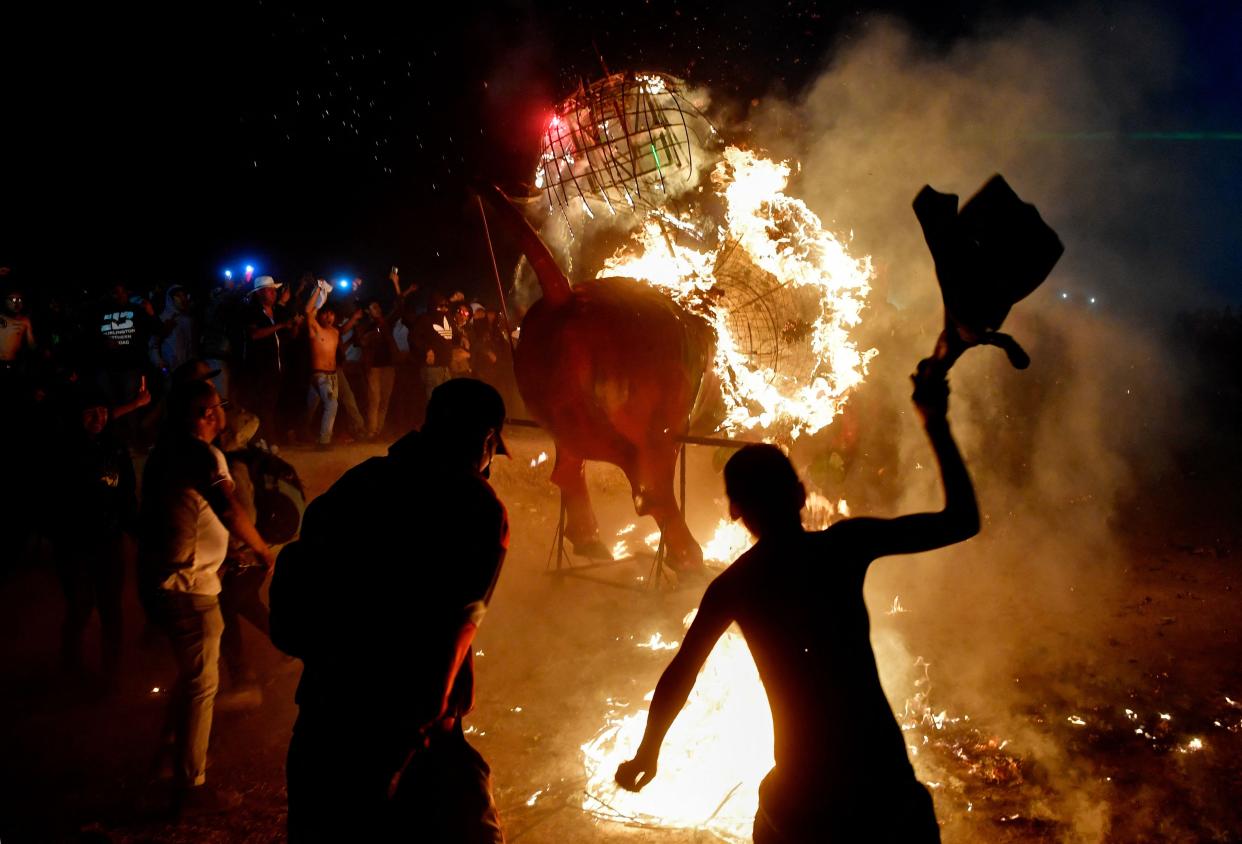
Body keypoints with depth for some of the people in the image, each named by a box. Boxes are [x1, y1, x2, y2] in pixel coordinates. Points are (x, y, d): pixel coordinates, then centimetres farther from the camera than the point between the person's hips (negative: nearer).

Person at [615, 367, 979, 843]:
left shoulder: (731, 587, 0)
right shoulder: (846, 545, -7)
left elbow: (678, 679, 6)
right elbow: (962, 520, -2)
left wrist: (647, 753, 22)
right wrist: (936, 423, 6)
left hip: (802, 799, 1)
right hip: (884, 784, -1)